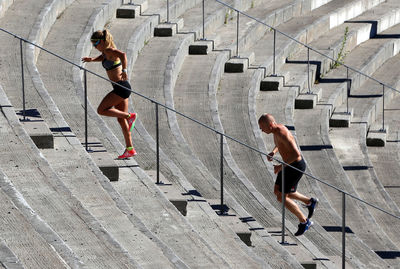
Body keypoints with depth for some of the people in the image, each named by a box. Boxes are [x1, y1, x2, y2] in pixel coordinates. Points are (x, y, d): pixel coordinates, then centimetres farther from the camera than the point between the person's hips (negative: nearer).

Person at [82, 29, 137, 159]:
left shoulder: (109, 50, -15)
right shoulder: (106, 52, 13)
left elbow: (122, 54, -36)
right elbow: (103, 57, 38)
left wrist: (124, 70, -46)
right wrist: (92, 59, 21)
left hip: (121, 87, -10)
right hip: (120, 88, 10)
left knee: (101, 110, -8)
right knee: (121, 119, 11)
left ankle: (130, 116, -5)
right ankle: (130, 149, 12)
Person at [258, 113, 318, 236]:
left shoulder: (283, 134, -30)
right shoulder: (276, 130, 1)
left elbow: (296, 154, -36)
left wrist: (281, 166, -27)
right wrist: (273, 152, 4)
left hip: (296, 167, -10)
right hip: (289, 165, 10)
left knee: (282, 198, -4)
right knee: (277, 191, 19)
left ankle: (304, 221, 13)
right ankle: (309, 202, 30)